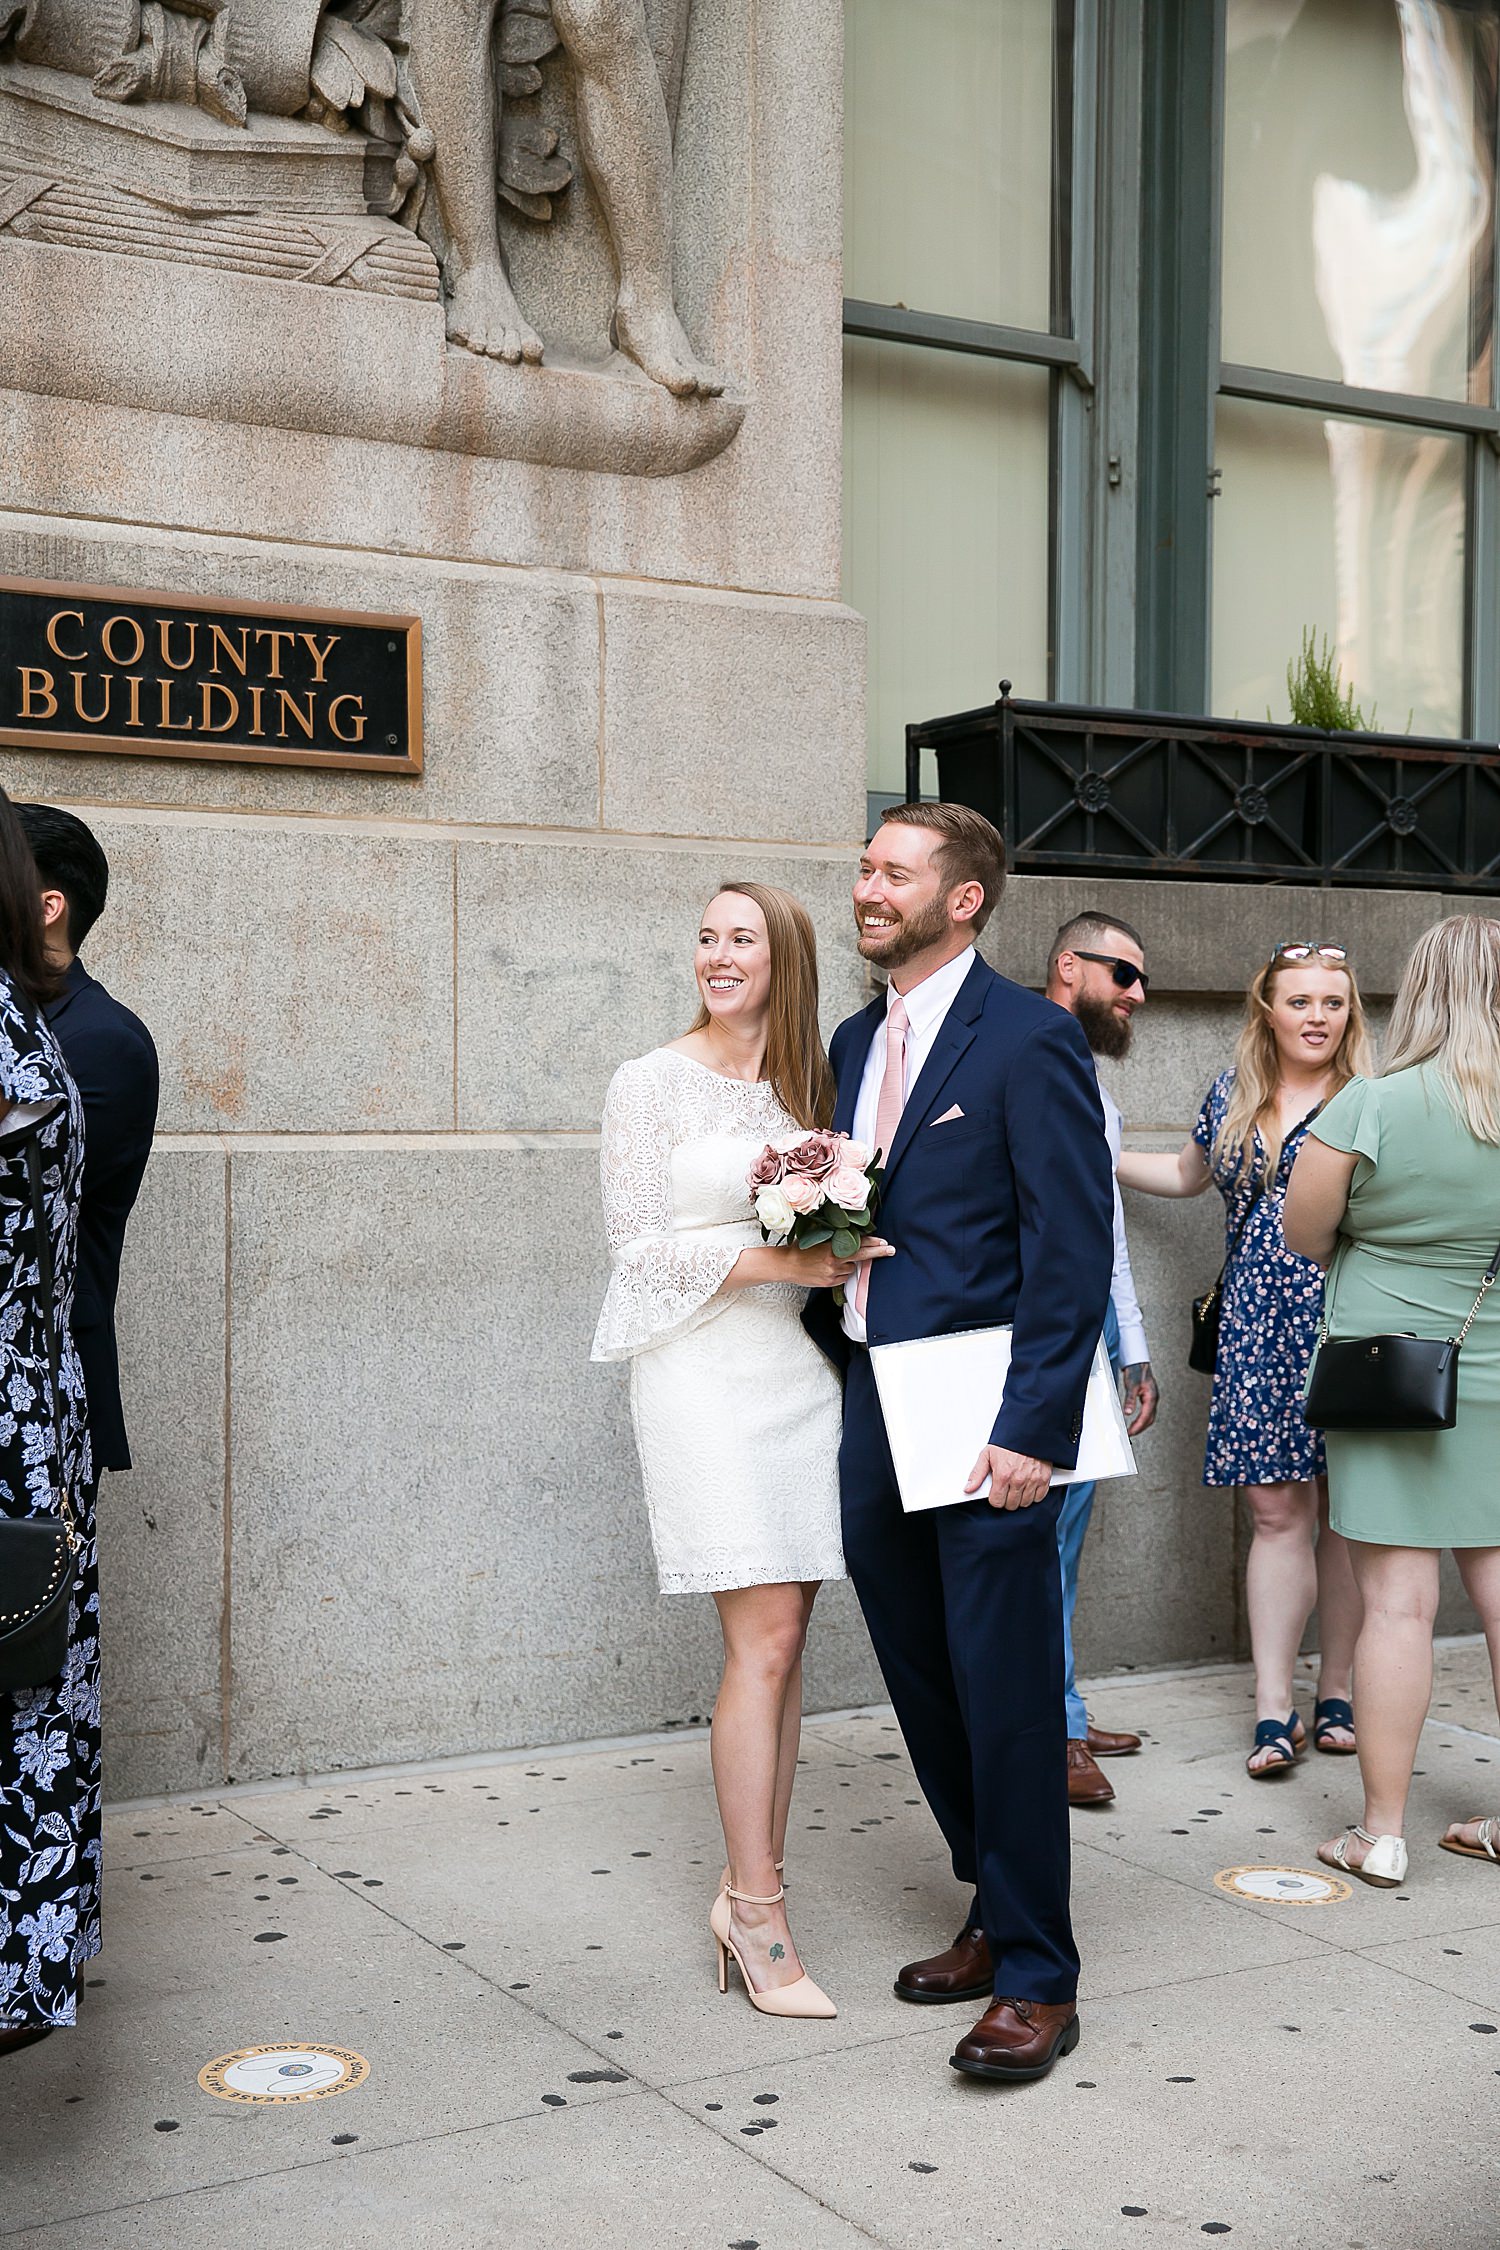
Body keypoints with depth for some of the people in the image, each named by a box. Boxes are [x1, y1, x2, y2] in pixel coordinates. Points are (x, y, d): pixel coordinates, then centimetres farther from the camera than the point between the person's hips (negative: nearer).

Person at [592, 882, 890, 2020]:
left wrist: (842, 1242, -3)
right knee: (766, 1638, -9)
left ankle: (750, 1889, 17)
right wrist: (774, 1259, -16)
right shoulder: (650, 1084, -3)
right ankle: (759, 1917, 1)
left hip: (801, 1364, 5)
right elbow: (639, 1247, -7)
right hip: (707, 1369, -5)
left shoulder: (807, 1080, 12)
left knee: (782, 1637, 6)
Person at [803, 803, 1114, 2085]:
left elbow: (1073, 1251, -14)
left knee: (1007, 1700, 0)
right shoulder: (855, 1042, 14)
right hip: (873, 1413, 8)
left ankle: (1037, 1980, 13)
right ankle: (997, 1917, 33)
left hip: (984, 1420, -7)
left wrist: (1034, 1432, -19)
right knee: (927, 1691, 16)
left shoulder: (1029, 1039, -10)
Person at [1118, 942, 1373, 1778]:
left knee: (1345, 1514, 5)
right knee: (1277, 1509, -2)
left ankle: (1338, 1693, 19)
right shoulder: (1235, 1095, 10)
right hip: (1259, 1328, 3)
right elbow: (1187, 1173, 27)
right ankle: (1275, 1711, 1)